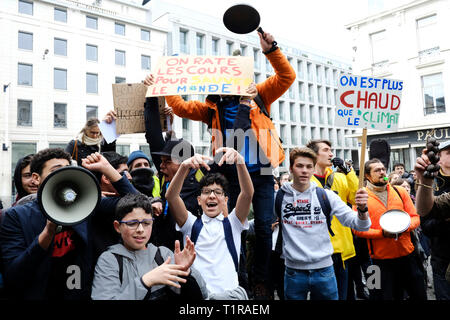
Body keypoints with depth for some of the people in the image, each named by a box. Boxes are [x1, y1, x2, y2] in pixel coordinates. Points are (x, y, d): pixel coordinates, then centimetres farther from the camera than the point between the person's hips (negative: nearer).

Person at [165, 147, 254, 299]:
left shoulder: (232, 223, 12)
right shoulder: (192, 224, 12)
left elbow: (248, 193, -5)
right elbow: (171, 196, -3)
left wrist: (239, 161, -22)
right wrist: (185, 166, -20)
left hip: (230, 294, 1)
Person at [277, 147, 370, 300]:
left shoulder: (327, 195, -1)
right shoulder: (278, 196, -4)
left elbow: (359, 225, -4)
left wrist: (362, 209, -23)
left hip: (324, 269, 1)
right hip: (294, 271, -1)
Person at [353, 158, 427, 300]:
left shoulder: (400, 192, 8)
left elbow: (415, 217, 8)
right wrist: (382, 233, -20)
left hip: (407, 254, 4)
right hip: (381, 259, -4)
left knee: (419, 295, 16)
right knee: (385, 296, 7)